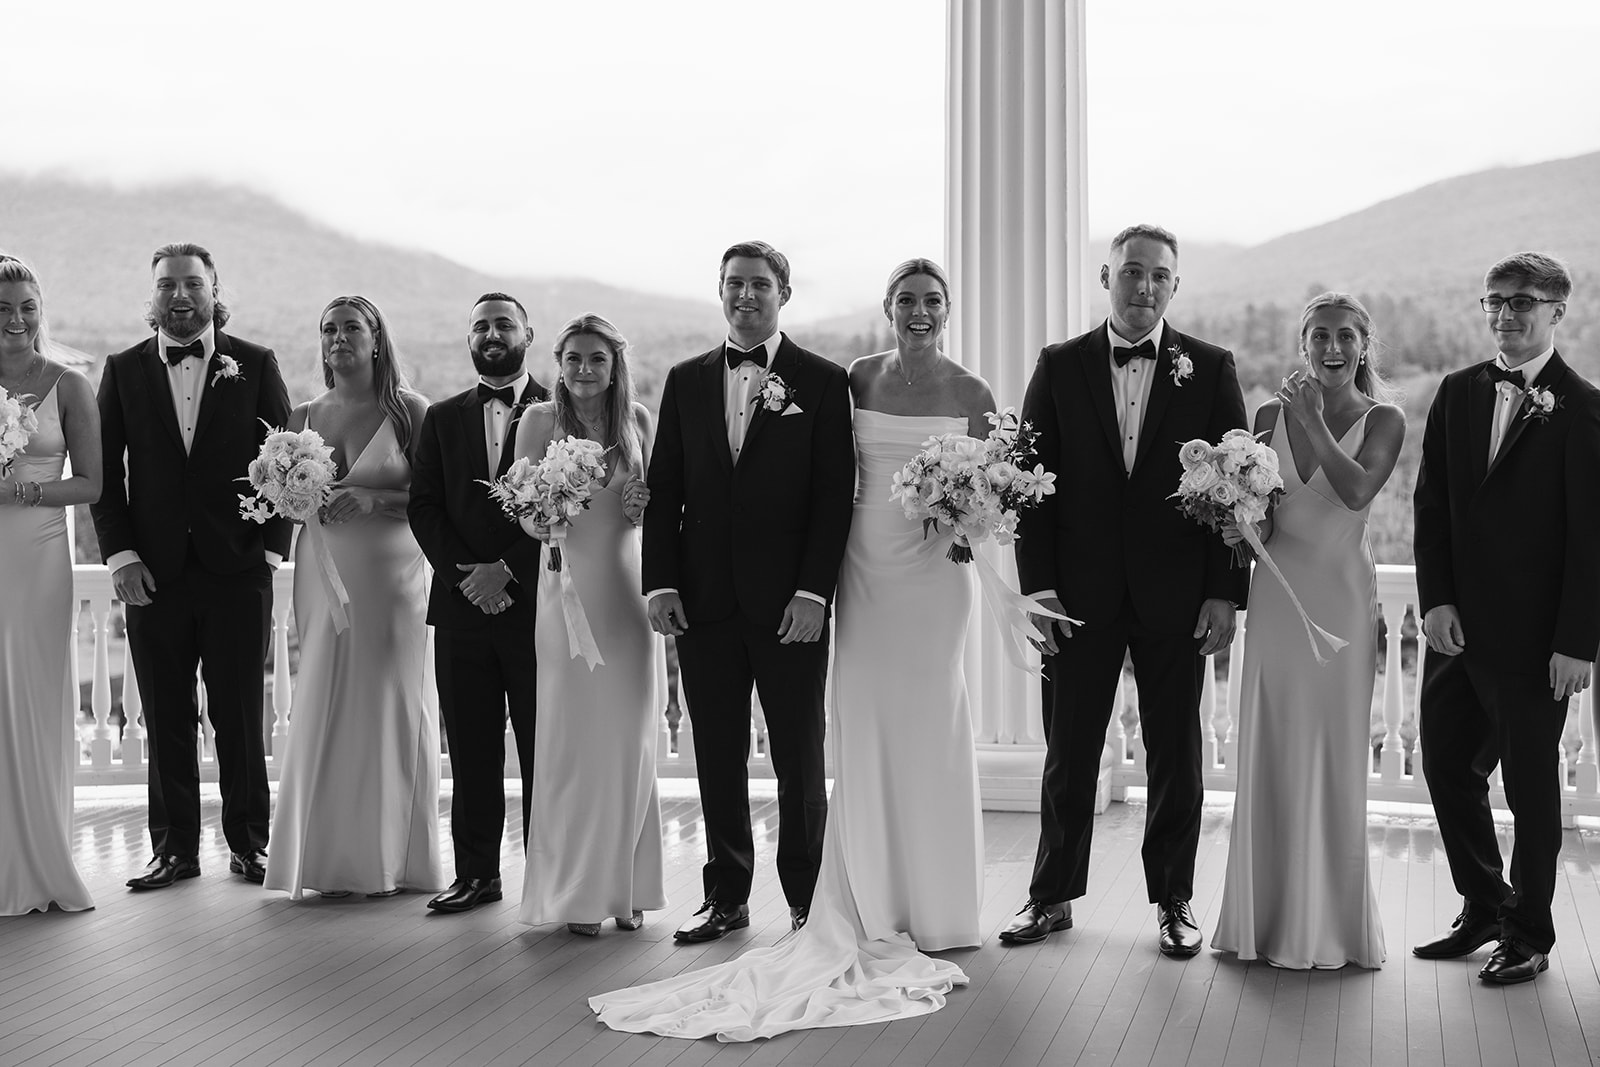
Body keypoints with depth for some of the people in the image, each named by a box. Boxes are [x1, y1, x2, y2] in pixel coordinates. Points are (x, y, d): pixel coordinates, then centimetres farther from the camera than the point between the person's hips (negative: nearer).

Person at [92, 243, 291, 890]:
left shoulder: (255, 365, 4)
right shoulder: (123, 371, 7)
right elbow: (105, 472, 6)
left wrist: (270, 549, -4)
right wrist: (121, 555, -4)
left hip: (238, 569, -1)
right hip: (153, 572, 1)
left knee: (240, 715, 3)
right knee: (166, 720, 6)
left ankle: (249, 843, 14)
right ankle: (175, 848, 14)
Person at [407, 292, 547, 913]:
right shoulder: (442, 419, 15)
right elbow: (423, 507, 8)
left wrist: (508, 570, -12)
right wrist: (464, 573, -7)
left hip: (535, 601, -3)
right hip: (461, 606, 3)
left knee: (543, 748, 0)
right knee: (471, 751, 6)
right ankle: (476, 873, 13)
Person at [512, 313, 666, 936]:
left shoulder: (638, 419, 6)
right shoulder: (539, 421, -1)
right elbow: (527, 519, -1)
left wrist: (646, 506, -6)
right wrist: (546, 515, -22)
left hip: (627, 591, 3)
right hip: (567, 588, -2)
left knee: (629, 738, 5)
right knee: (571, 738, -1)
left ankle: (626, 887, 15)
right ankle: (575, 891, 6)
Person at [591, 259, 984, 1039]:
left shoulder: (970, 394, 1)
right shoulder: (855, 379, 6)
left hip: (934, 573, -2)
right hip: (865, 569, 2)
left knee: (931, 731, 4)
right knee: (863, 732, 2)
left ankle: (933, 908, 15)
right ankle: (870, 909, 11)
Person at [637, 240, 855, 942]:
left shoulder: (822, 382, 1)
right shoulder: (687, 382, 11)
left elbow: (835, 495, -4)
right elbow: (663, 490, 10)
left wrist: (813, 591, -12)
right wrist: (661, 582, -1)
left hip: (789, 605, -3)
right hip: (704, 601, 3)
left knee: (800, 761, 5)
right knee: (717, 758, 8)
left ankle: (807, 903, 15)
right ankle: (727, 897, 18)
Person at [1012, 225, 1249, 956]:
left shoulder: (1211, 369, 2)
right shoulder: (1060, 367, 4)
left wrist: (1226, 593, -5)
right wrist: (1038, 585, -5)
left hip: (1175, 595, 0)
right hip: (1080, 594, 0)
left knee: (1175, 753, 8)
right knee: (1068, 752, 7)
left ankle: (1174, 900, 20)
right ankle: (1054, 896, 20)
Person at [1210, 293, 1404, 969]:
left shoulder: (1383, 421, -1)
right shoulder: (1272, 414, 8)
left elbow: (1356, 491, -20)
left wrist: (1313, 421, -15)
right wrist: (1239, 526, -9)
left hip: (1342, 596, -3)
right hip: (1277, 594, 3)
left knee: (1333, 757, 2)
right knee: (1268, 755, 6)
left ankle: (1329, 922, 14)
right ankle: (1270, 916, 18)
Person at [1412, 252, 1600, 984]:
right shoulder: (1457, 394, 8)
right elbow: (1431, 504, 8)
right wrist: (1435, 600, -3)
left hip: (1533, 639, -5)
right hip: (1456, 625, 5)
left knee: (1531, 787, 6)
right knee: (1447, 768, 12)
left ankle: (1530, 934, 22)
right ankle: (1484, 908, 31)